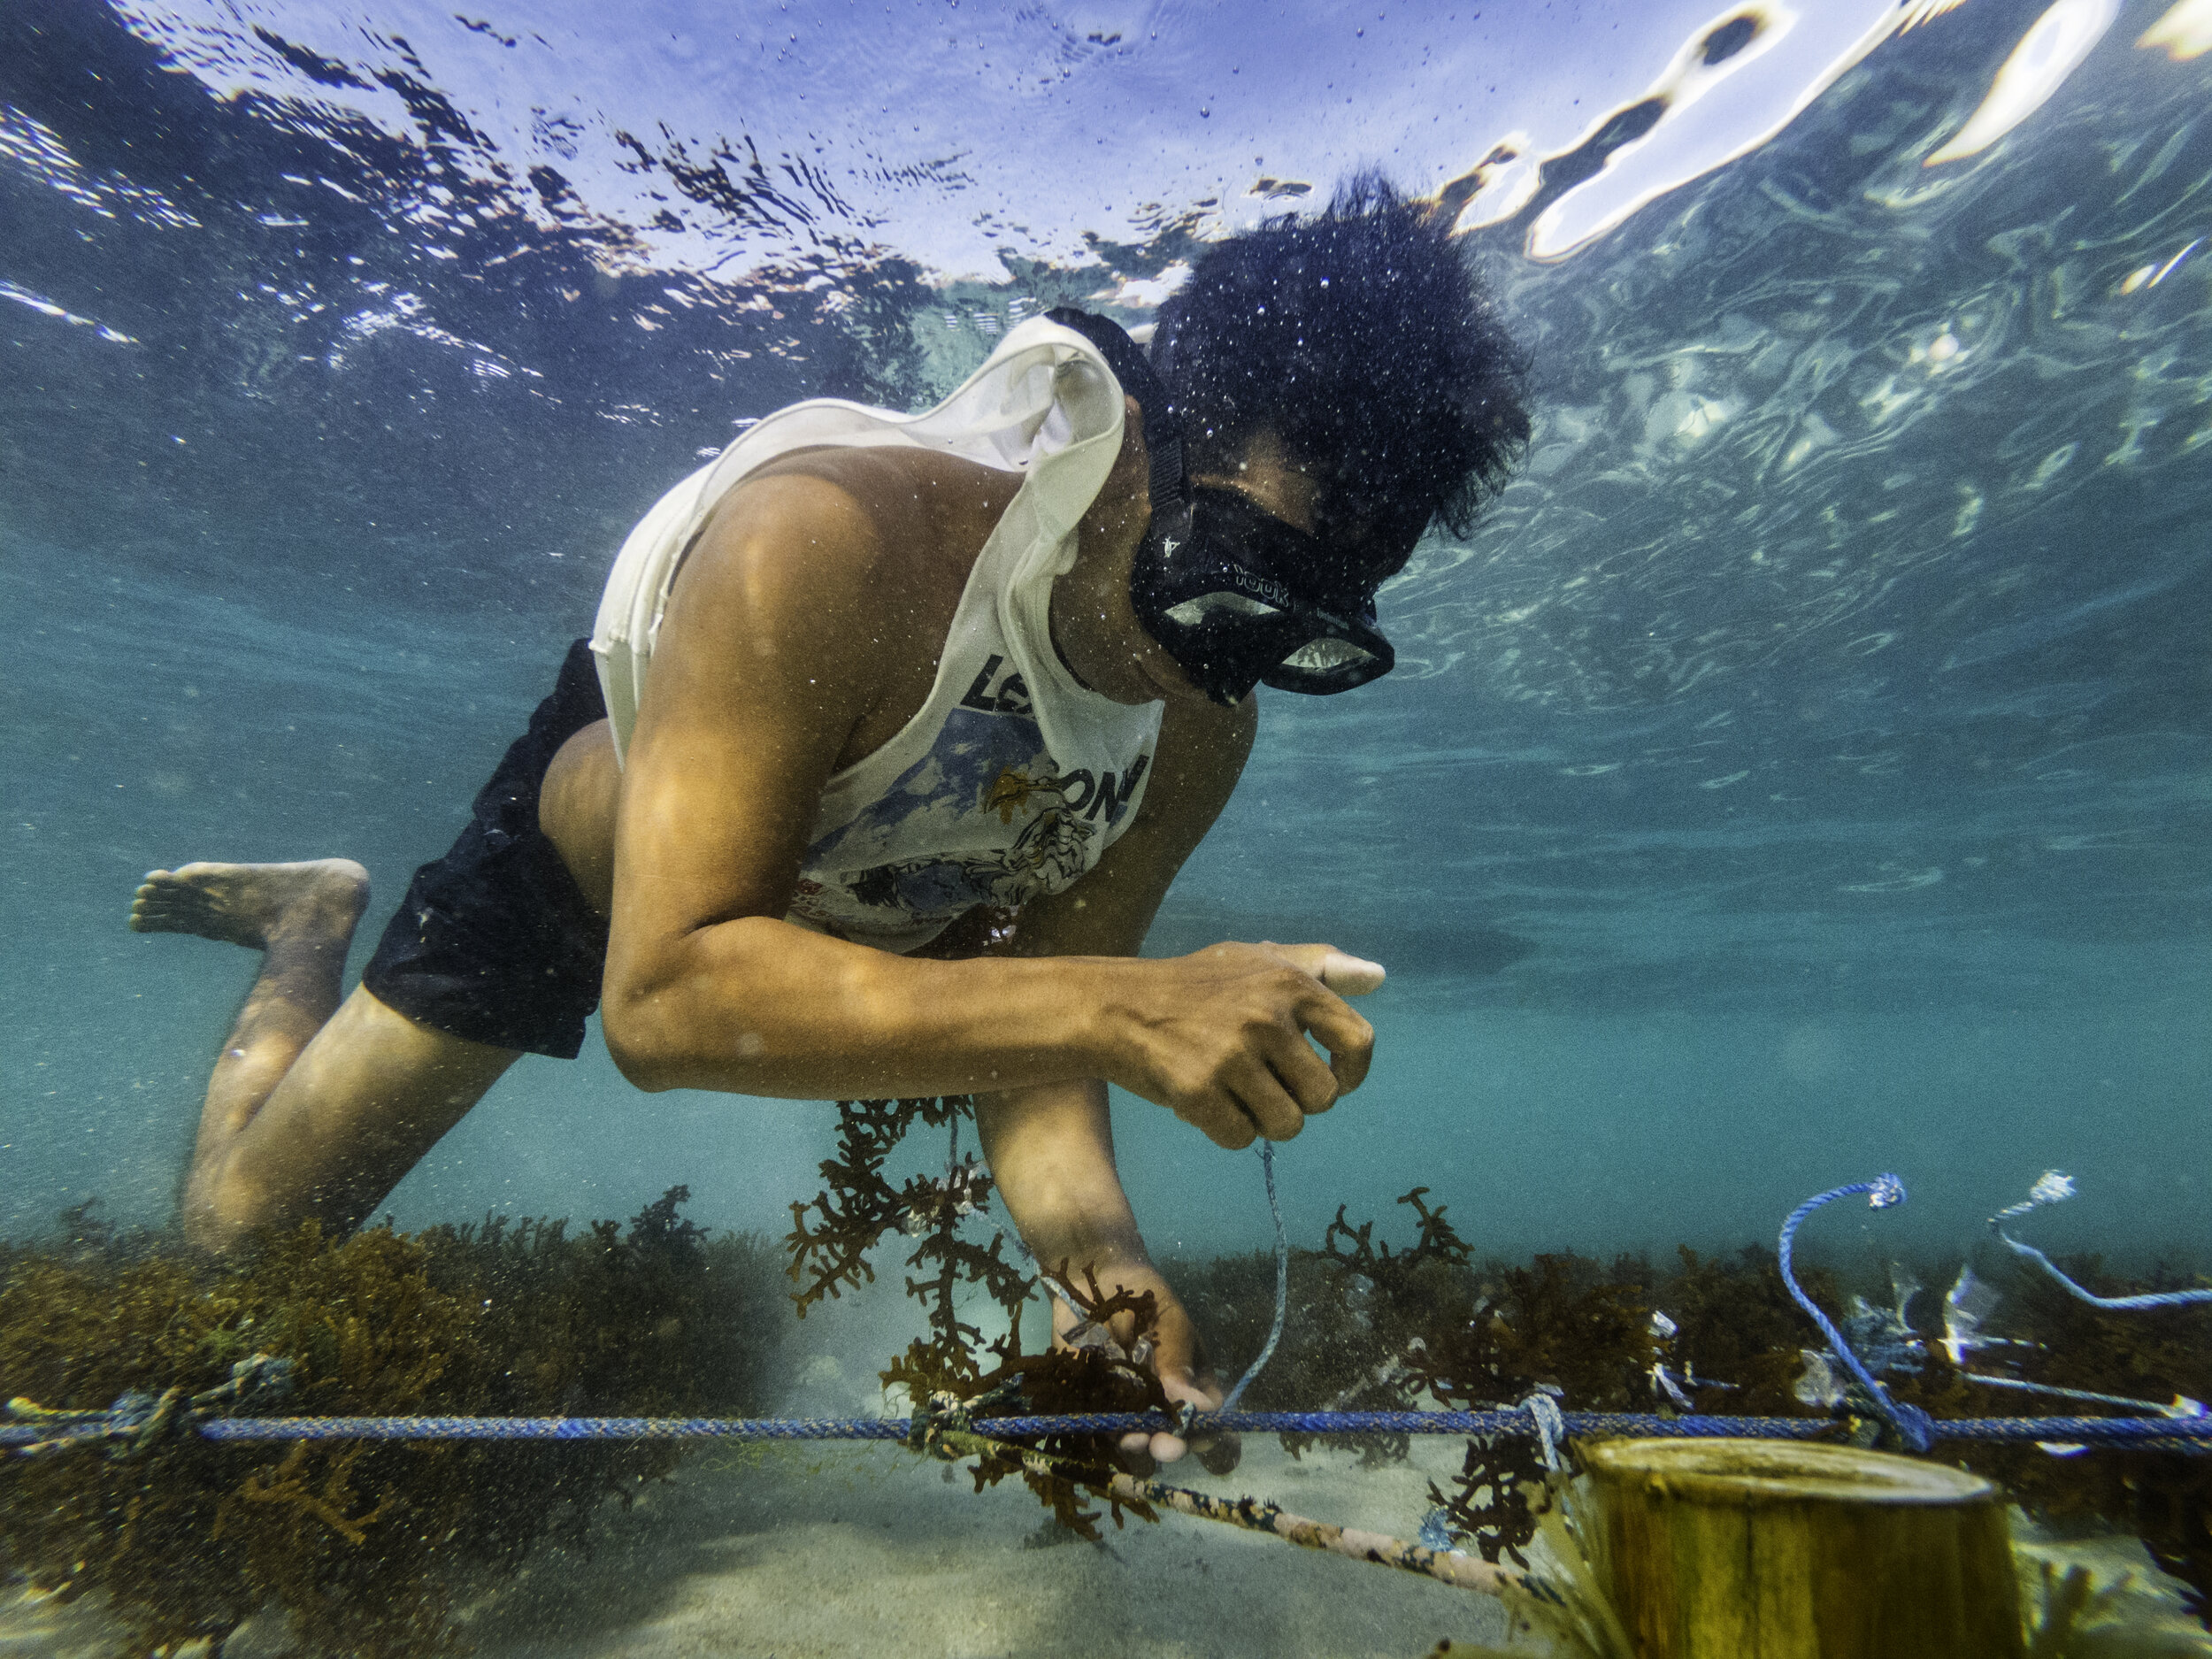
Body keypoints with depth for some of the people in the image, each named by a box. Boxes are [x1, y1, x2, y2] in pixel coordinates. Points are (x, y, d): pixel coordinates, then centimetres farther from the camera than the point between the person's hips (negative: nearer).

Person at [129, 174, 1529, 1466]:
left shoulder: (1206, 736, -24)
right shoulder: (825, 544, -41)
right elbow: (665, 998, -47)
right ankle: (314, 927, 34)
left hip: (860, 911, 5)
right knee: (245, 1225, 2)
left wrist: (1092, 1237, -41)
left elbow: (1026, 1015, -22)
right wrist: (1114, 1008, -57)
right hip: (592, 838, -4)